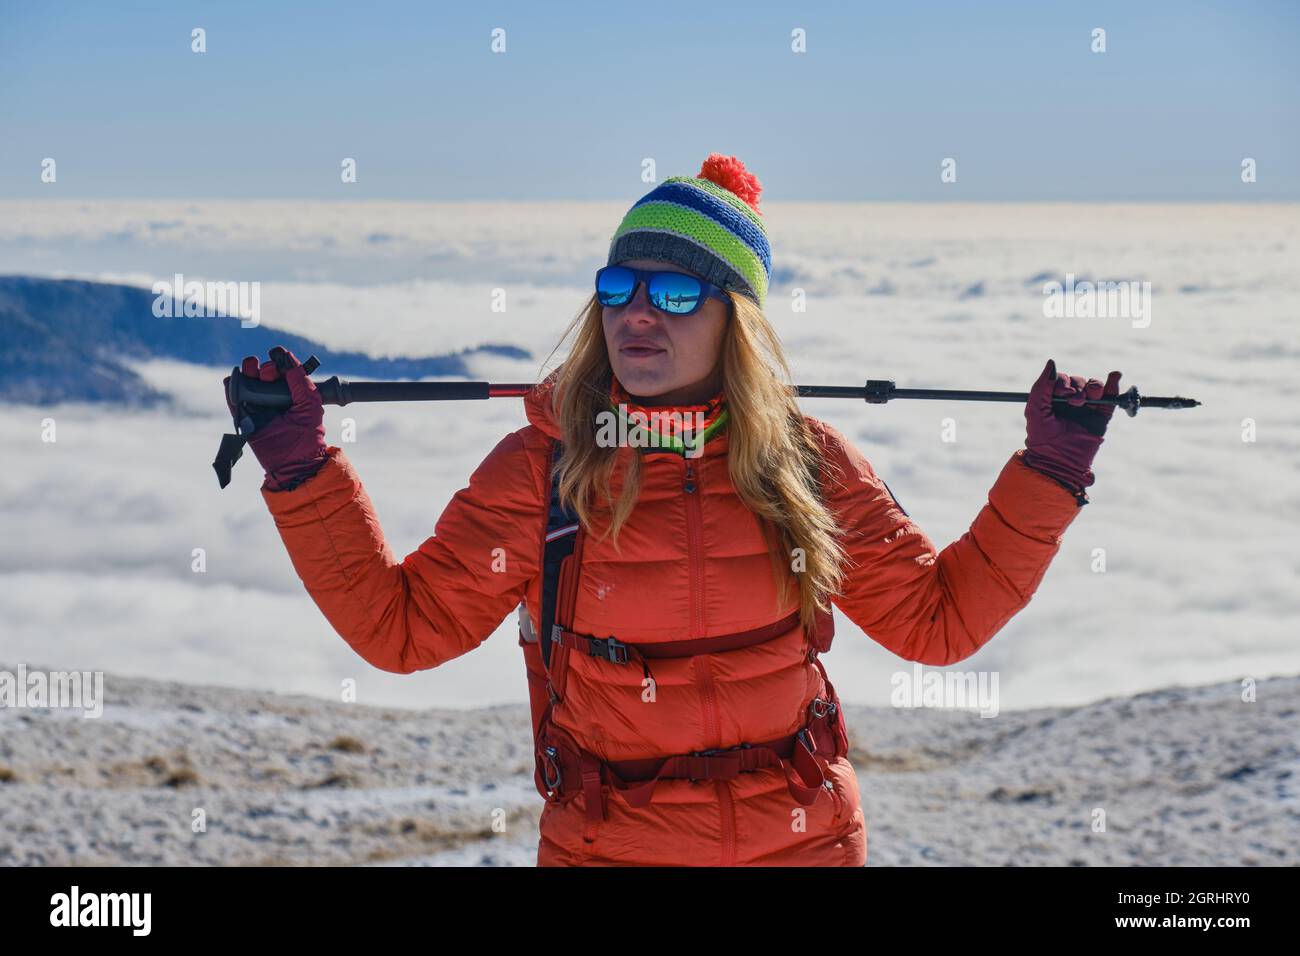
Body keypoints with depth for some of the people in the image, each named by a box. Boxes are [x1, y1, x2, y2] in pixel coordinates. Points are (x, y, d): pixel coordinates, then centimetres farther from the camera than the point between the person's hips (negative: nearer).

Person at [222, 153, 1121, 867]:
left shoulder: (808, 464, -2)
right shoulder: (540, 469, -7)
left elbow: (940, 618, 4)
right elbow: (398, 624, -6)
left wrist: (1047, 471, -2)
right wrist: (303, 467, -13)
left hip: (804, 840, 2)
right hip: (606, 844, -1)